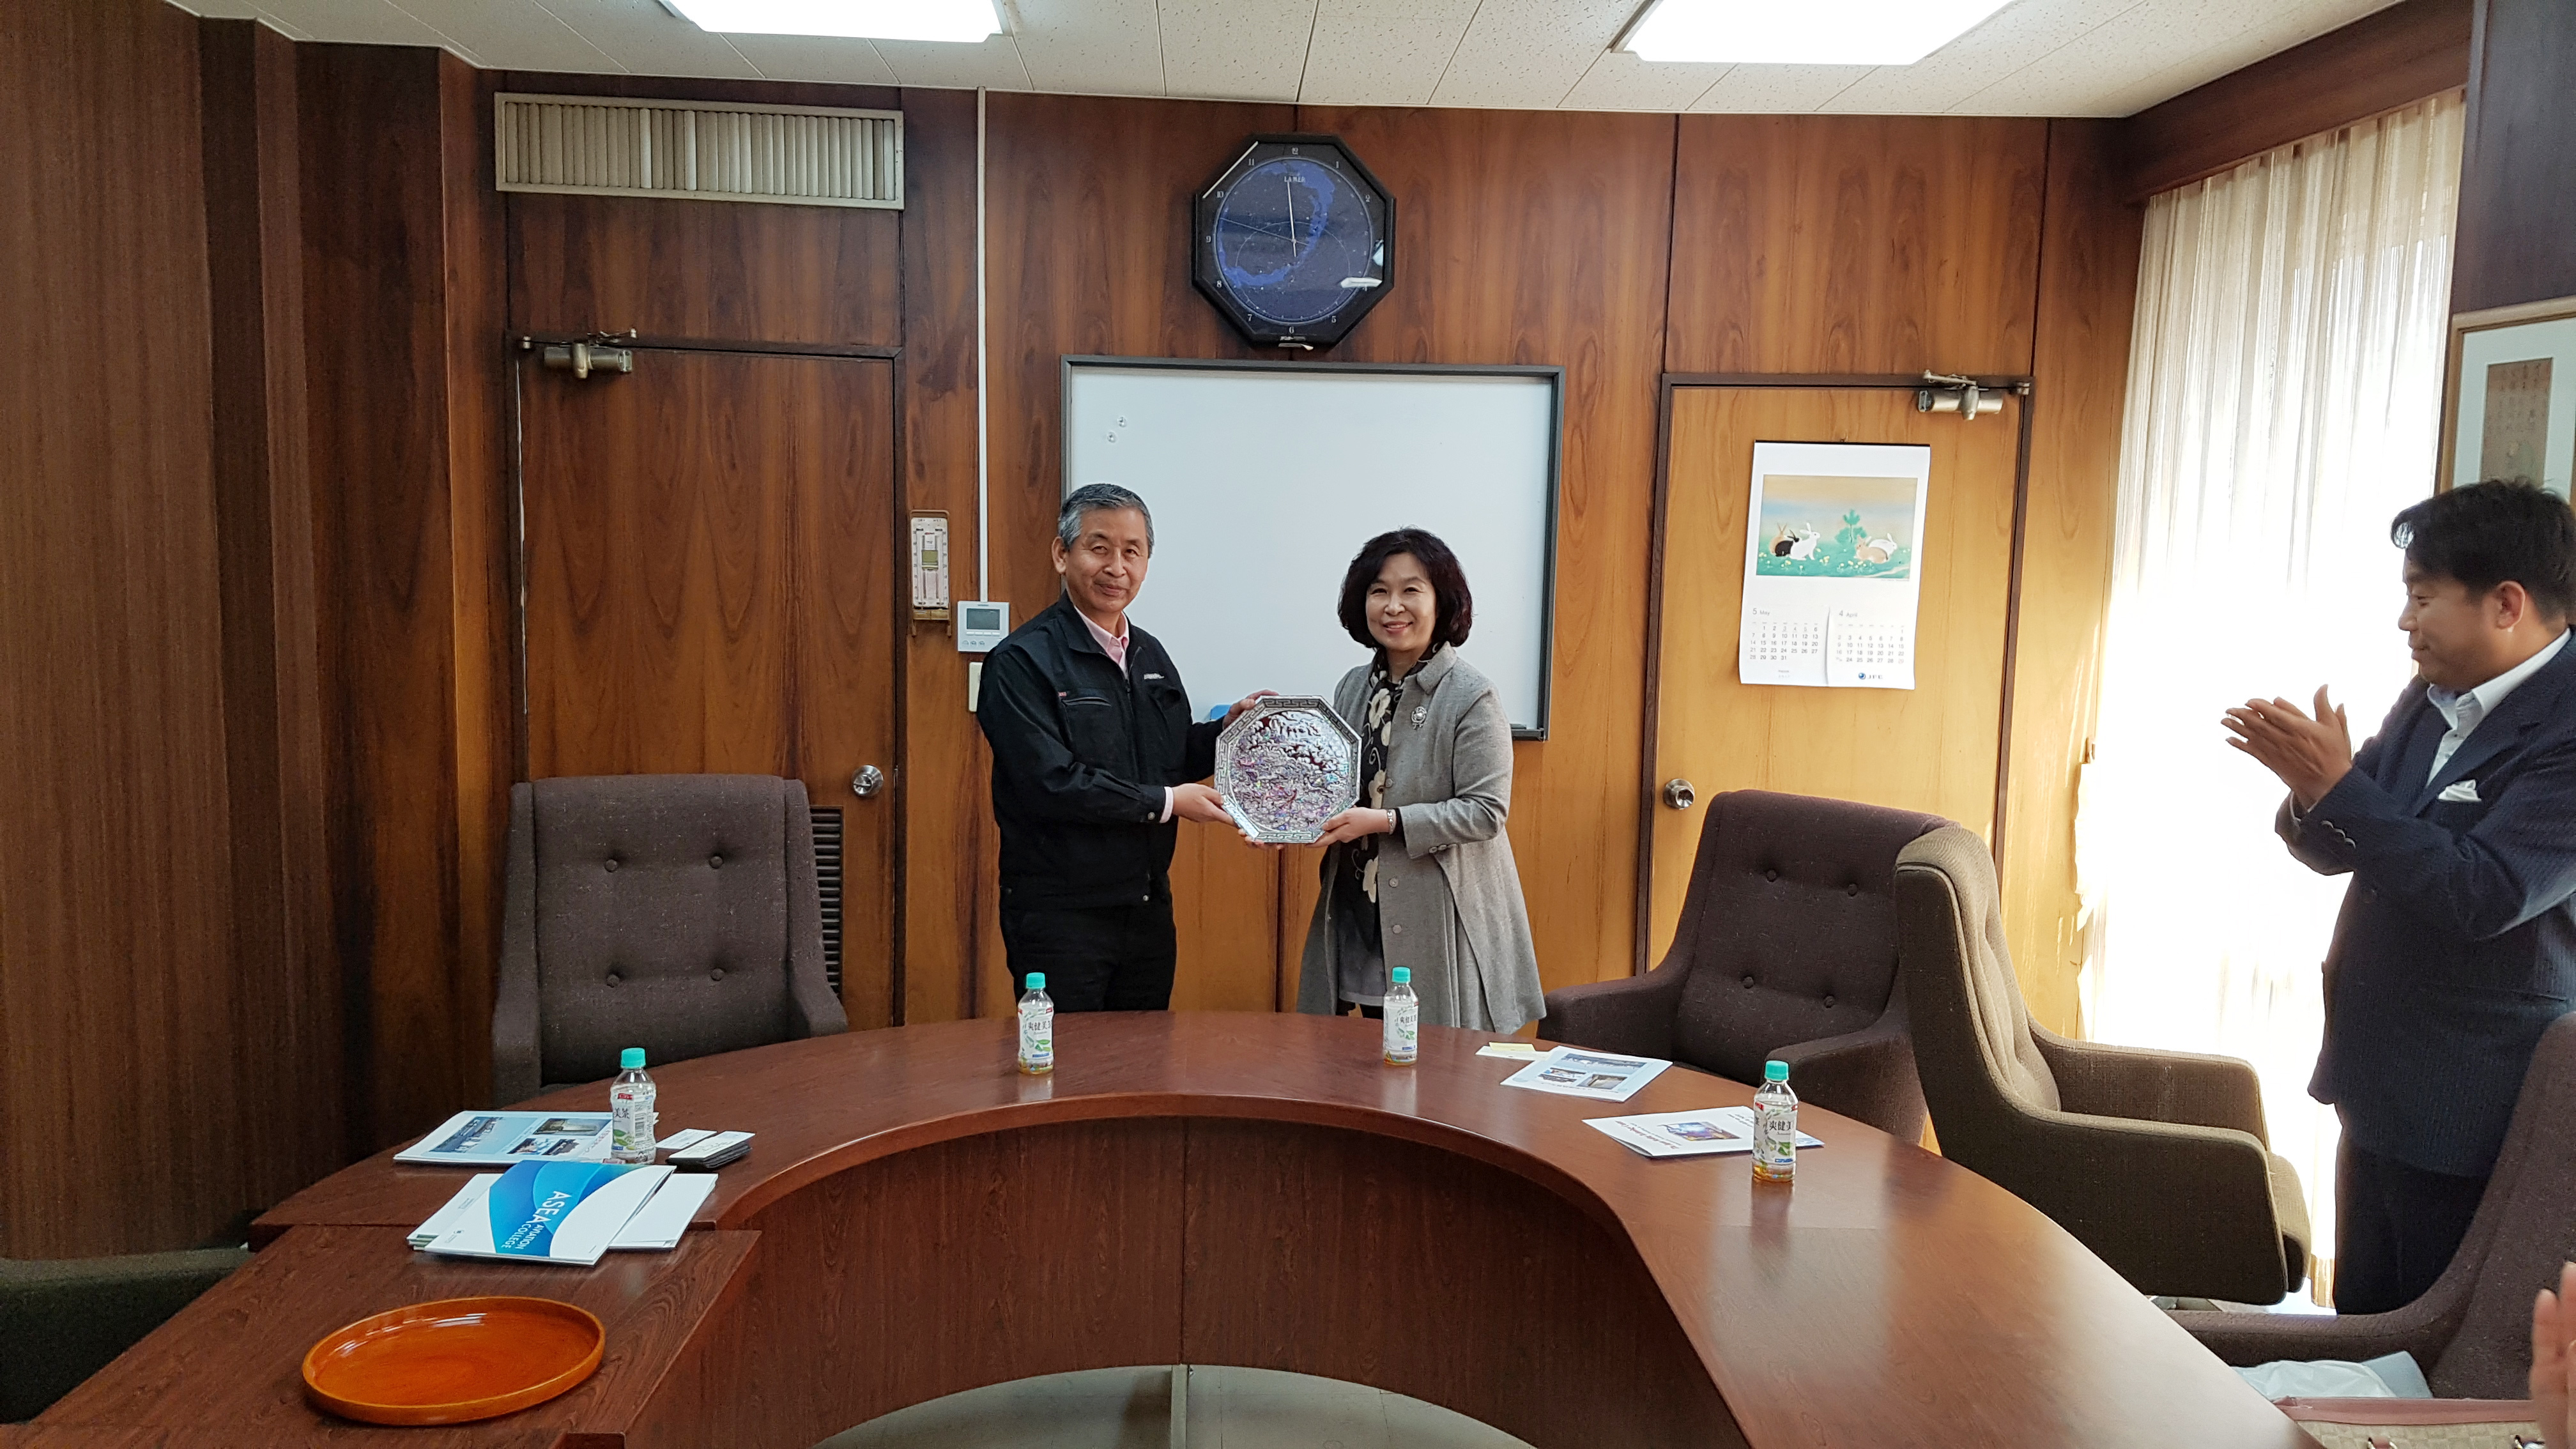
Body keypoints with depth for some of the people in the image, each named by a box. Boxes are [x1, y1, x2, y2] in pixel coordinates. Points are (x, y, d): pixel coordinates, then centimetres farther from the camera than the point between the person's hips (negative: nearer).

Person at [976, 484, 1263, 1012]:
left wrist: (1226, 728, 1)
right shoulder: (1022, 661, -12)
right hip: (1061, 914, -7)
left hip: (1149, 907, 7)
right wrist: (1164, 802, -15)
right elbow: (1051, 783, -21)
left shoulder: (1151, 655, 13)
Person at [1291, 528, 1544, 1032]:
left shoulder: (1471, 697, -11)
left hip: (1440, 921, -6)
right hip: (1364, 915, 6)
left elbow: (1486, 811, -16)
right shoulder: (1353, 688, 9)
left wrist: (1387, 822, -21)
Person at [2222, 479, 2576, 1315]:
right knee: (2359, 1330, 18)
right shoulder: (2431, 701, 6)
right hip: (2379, 1081, 8)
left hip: (2471, 1110, -7)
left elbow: (2482, 895, -27)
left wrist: (2337, 784, -26)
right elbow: (2334, 851, 9)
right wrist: (2310, 790, -13)